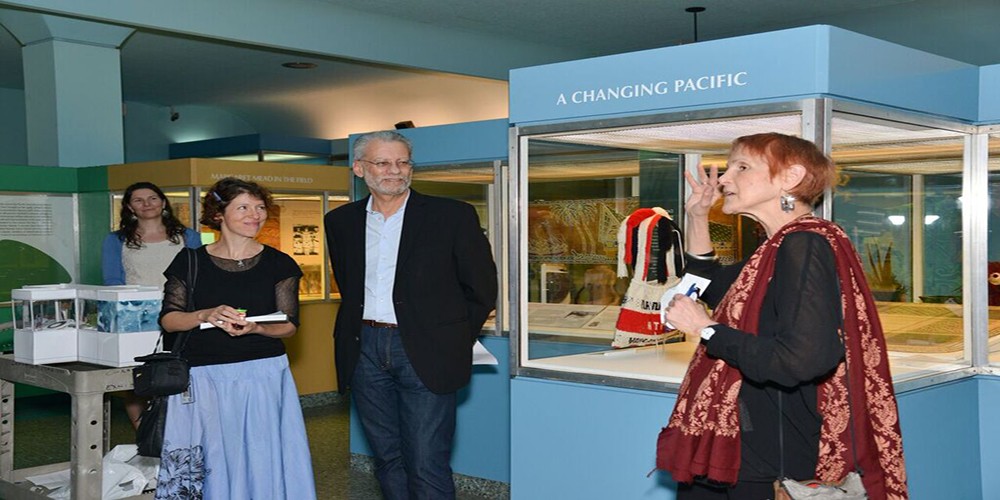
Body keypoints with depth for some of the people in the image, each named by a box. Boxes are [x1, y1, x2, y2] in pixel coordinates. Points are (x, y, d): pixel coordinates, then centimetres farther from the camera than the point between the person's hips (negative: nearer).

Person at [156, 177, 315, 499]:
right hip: (202, 377, 0)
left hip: (262, 375, 0)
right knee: (209, 463, 2)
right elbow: (168, 320, 1)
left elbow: (289, 325, 3)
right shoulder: (190, 262, 4)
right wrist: (207, 316, -17)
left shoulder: (279, 264, 4)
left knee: (262, 459, 0)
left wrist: (255, 328, -16)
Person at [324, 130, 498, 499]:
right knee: (388, 460, 13)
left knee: (427, 467, -5)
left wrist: (453, 340, 3)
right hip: (365, 351, 4)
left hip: (425, 354, -4)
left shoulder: (452, 215, -4)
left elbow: (482, 289, 2)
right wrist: (357, 331, 14)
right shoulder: (341, 222, 9)